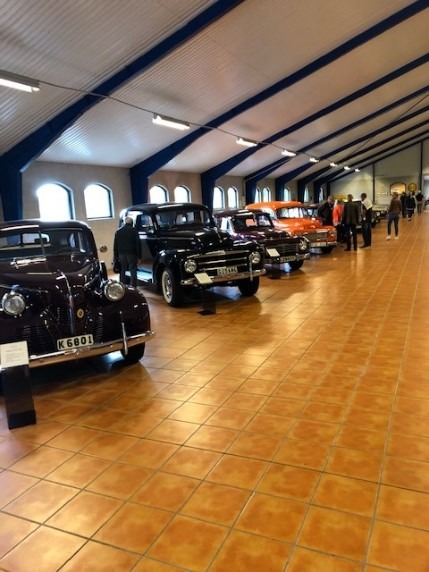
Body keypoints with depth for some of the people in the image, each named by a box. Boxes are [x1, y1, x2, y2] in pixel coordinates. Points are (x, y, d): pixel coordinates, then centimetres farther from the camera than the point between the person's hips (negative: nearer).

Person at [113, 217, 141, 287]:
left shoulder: (118, 231, 8)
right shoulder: (134, 230, -3)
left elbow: (115, 245, 8)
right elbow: (137, 243, -5)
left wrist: (116, 256, 11)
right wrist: (138, 256, -2)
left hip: (121, 254, 4)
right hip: (131, 254, -3)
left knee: (122, 271, 10)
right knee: (133, 271, -2)